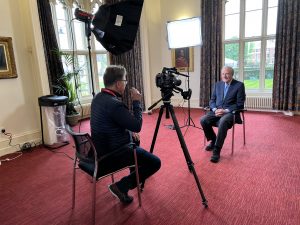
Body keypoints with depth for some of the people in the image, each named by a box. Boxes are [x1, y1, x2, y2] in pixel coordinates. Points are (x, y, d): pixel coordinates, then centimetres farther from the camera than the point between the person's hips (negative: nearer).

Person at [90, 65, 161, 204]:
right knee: (155, 162, -5)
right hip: (111, 154, -10)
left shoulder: (98, 97, 2)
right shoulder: (114, 104, -29)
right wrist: (136, 102, -14)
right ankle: (121, 186, -1)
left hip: (100, 148, 10)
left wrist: (129, 132, 9)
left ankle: (136, 173, 44)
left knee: (135, 140, 32)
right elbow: (137, 126, -22)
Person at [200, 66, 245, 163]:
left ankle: (216, 150, -27)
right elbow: (212, 100, 12)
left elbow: (240, 104, -6)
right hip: (217, 111, 5)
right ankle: (213, 140, 3)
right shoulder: (218, 84, 15)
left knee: (223, 121, -38)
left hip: (230, 112, -4)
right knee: (203, 120, -24)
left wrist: (225, 110, -18)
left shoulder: (239, 85, 0)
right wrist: (215, 109, -9)